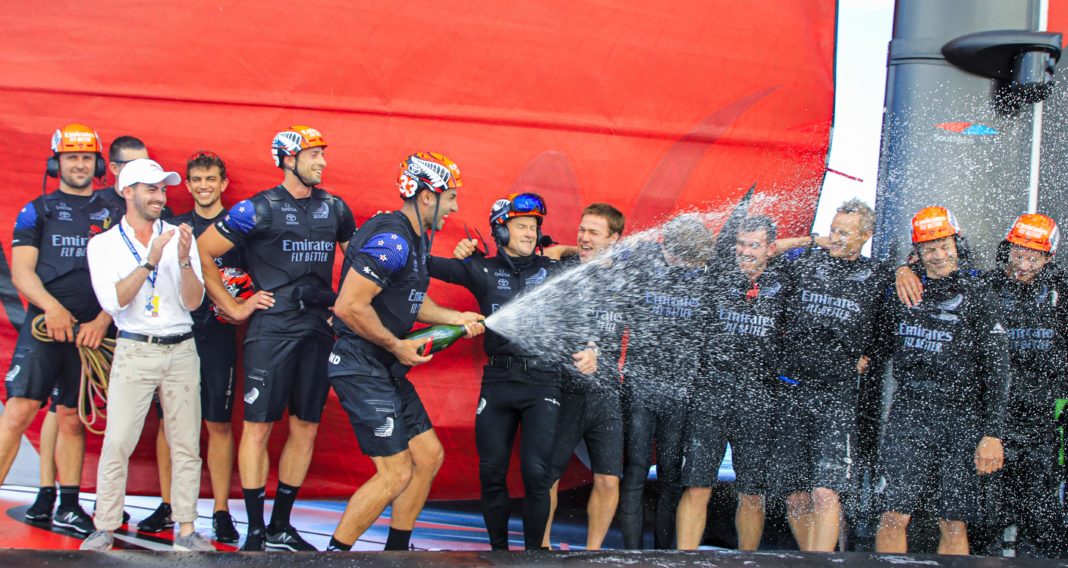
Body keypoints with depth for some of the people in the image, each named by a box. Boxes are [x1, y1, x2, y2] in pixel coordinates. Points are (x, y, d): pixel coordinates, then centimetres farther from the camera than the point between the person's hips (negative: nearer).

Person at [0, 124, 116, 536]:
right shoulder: (37, 211, 9)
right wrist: (51, 306, -16)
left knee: (72, 418, 8)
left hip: (91, 329, 2)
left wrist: (102, 320, -8)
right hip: (44, 325, -2)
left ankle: (68, 507, 15)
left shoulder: (111, 215, 13)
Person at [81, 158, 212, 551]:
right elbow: (113, 301, -10)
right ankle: (104, 529, -1)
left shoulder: (179, 237, 8)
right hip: (134, 351, -2)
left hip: (181, 351, 2)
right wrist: (151, 260, -17)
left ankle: (186, 529, 7)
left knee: (186, 444, 1)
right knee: (117, 442, -9)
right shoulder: (104, 243, 4)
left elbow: (193, 302, 2)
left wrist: (184, 260, -15)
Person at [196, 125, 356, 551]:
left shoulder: (334, 208, 10)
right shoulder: (259, 209, -6)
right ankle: (256, 531, 2)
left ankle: (281, 527, 17)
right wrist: (233, 307, -4)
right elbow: (201, 253, -4)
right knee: (259, 426, -4)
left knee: (306, 428, 7)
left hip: (319, 328, 5)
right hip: (272, 328, -5)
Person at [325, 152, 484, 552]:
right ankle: (335, 554, 2)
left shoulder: (417, 238, 13)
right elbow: (349, 306, -27)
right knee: (396, 472, -9)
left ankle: (397, 551, 24)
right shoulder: (391, 239, -21)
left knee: (429, 456, 13)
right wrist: (397, 346, -17)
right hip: (362, 367, -11)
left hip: (388, 368, 11)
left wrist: (456, 318, 8)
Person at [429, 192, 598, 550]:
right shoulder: (483, 271, 6)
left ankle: (534, 551, 3)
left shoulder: (553, 271, 8)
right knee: (491, 473, 3)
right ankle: (498, 550, 16)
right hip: (498, 382, 1)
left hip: (543, 385, -1)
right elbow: (428, 264, 5)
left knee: (536, 473, -9)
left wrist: (589, 349, -6)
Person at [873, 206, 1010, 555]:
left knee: (954, 525, 1)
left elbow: (997, 370, -3)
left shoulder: (978, 294, 0)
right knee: (896, 516, -5)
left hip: (962, 419, -2)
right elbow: (882, 345, 24)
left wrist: (993, 434, -10)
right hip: (908, 412, 2)